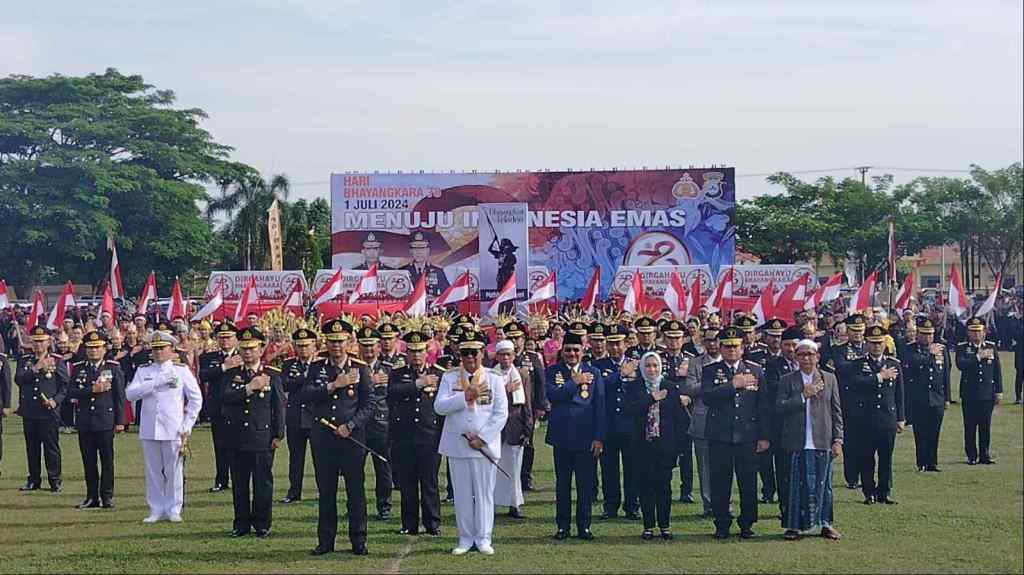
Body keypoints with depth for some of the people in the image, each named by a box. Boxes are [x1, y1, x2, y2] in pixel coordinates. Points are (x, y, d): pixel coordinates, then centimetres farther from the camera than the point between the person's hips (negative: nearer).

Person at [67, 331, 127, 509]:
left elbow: (119, 396, 1)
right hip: (85, 422, 2)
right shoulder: (78, 368, 9)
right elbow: (71, 392, -2)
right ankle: (92, 497, 11)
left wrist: (120, 421, -4)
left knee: (107, 461, 0)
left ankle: (107, 496, 6)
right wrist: (92, 390, -15)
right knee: (89, 461, 5)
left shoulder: (114, 368, 2)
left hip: (106, 422, -2)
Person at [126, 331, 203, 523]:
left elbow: (196, 399, 3)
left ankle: (174, 510, 11)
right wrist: (157, 382, -16)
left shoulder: (182, 370, 3)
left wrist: (186, 426, -3)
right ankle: (157, 510, 14)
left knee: (174, 471, 1)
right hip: (149, 430, 2)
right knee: (153, 472, 6)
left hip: (173, 430, -2)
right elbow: (131, 393, -7)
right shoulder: (143, 371, 8)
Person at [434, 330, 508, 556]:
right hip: (457, 445, 1)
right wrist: (466, 396, -18)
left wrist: (482, 438, -12)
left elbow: (501, 414, -3)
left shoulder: (494, 379, 3)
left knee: (484, 493, 2)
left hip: (485, 446, -1)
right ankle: (465, 539, 12)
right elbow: (439, 407, -7)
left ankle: (483, 539, 9)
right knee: (462, 494, 5)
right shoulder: (449, 378, 6)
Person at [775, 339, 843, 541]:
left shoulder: (829, 379, 9)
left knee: (822, 484, 4)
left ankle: (825, 524, 15)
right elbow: (779, 408, -6)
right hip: (796, 444, -1)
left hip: (822, 442, 1)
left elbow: (836, 412, 10)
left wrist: (837, 440, 3)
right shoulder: (787, 380, 5)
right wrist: (803, 396, -13)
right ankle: (794, 526, 8)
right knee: (795, 485, 0)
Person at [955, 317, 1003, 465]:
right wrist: (978, 356, -22)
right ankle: (972, 456, 9)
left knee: (986, 426, 4)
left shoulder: (991, 347, 8)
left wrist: (999, 391, 6)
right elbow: (960, 364, -17)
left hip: (987, 393, 2)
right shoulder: (962, 347, 1)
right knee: (970, 427, 1)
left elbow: (997, 370, 10)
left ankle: (985, 455, 12)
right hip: (969, 394, -2)